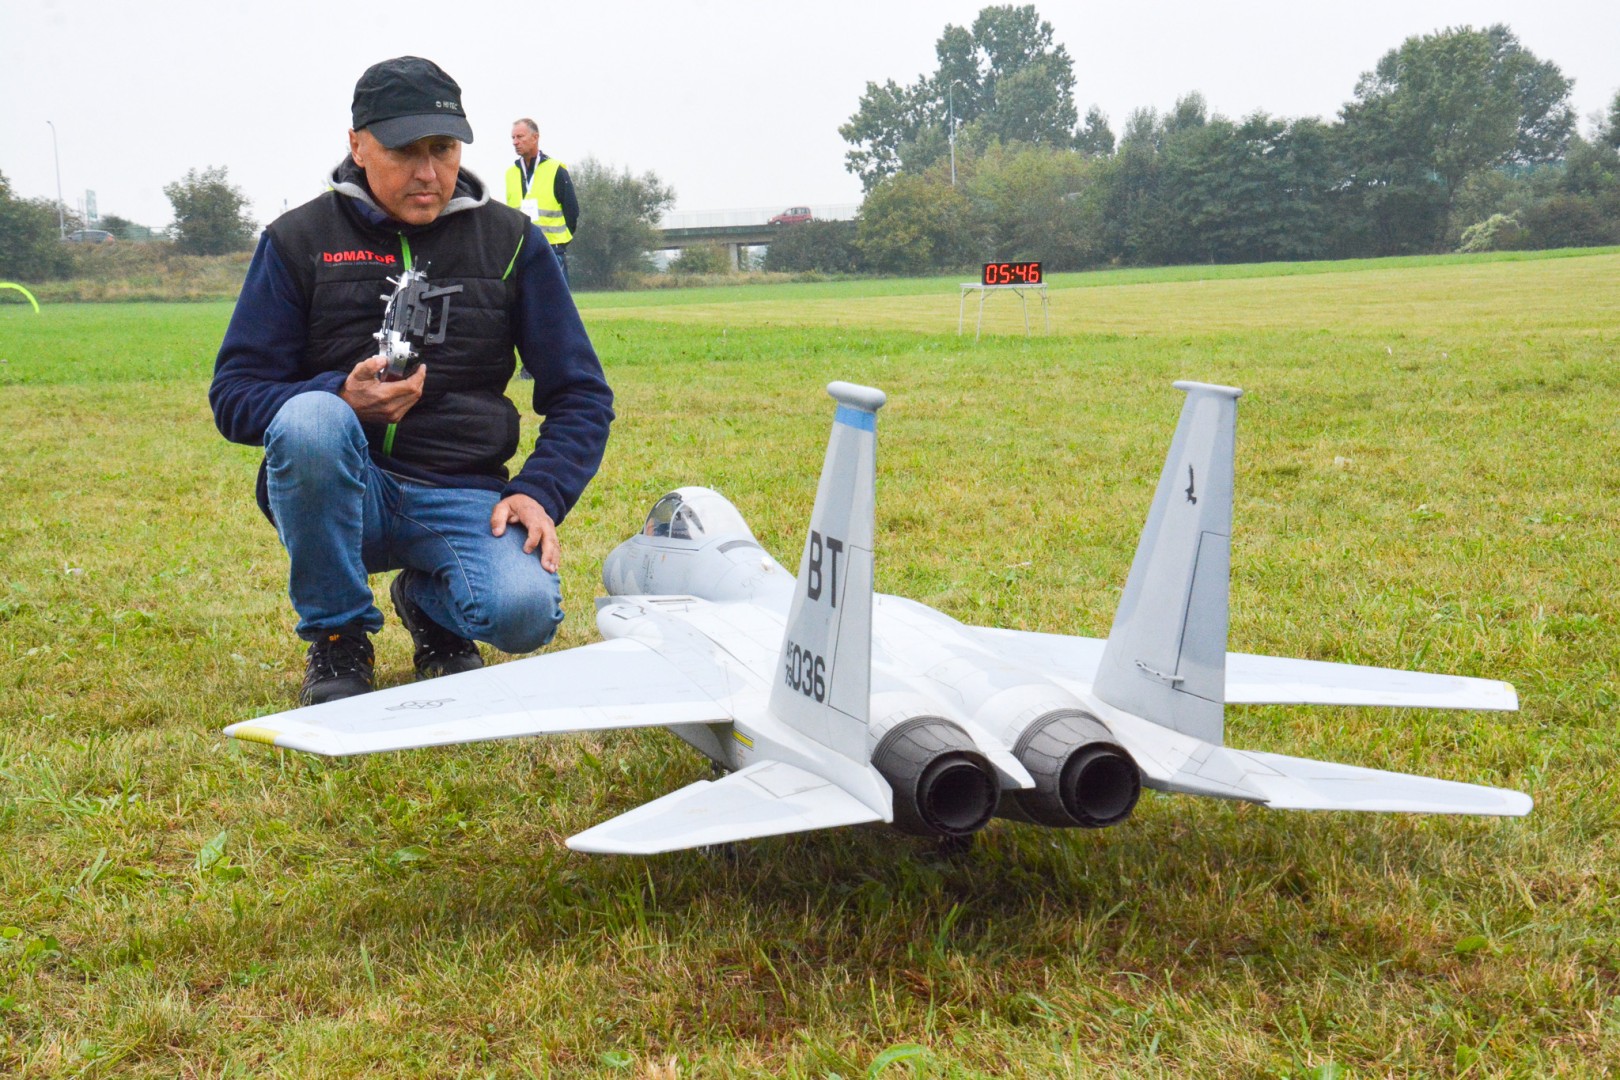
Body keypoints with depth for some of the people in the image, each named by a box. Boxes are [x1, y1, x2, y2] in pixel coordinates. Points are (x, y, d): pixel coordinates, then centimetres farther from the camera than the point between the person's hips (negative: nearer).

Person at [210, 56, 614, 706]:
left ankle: (428, 602, 10)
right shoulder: (300, 239, 4)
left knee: (526, 610, -30)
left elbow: (581, 394, 9)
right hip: (339, 491, 0)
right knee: (311, 420, -35)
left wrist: (539, 492, -9)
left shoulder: (510, 240, 7)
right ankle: (337, 638, -11)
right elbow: (233, 396, 0)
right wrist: (342, 397, -20)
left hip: (460, 497, 1)